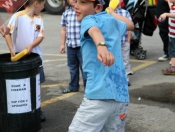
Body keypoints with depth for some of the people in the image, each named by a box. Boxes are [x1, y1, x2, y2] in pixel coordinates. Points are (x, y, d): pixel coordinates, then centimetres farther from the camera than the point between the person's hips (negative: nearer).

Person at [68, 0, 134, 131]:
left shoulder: (89, 19, 1)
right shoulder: (114, 21, 21)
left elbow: (95, 30, -23)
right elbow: (130, 24, 44)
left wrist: (101, 46, -44)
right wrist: (111, 11, 55)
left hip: (100, 94, -8)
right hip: (121, 95, 8)